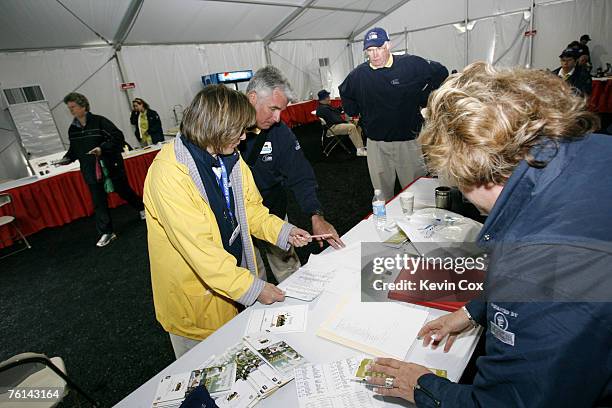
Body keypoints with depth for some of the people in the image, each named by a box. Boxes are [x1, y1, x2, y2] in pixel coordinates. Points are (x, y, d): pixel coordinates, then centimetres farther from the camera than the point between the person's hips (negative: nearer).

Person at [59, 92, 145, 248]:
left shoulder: (99, 121, -12)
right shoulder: (72, 129, 7)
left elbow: (118, 137, -17)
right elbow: (74, 149, 17)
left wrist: (102, 148, -27)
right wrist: (67, 158, -2)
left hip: (111, 165, -4)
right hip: (90, 170, 5)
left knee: (123, 190, 12)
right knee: (98, 202, 2)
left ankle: (141, 208, 41)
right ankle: (107, 233, 8)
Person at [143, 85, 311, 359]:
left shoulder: (229, 157, -3)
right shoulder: (169, 173, -28)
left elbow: (250, 207, 7)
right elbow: (198, 249, -29)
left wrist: (282, 231, -9)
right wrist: (251, 287, -26)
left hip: (235, 273, 6)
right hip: (195, 295, -6)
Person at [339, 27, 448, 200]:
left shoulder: (411, 64, -5)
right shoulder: (359, 74, 2)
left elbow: (441, 73, 8)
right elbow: (344, 93, 24)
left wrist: (422, 99, 4)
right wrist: (355, 113, 13)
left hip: (408, 141, -2)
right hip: (375, 143, 2)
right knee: (381, 193, 11)